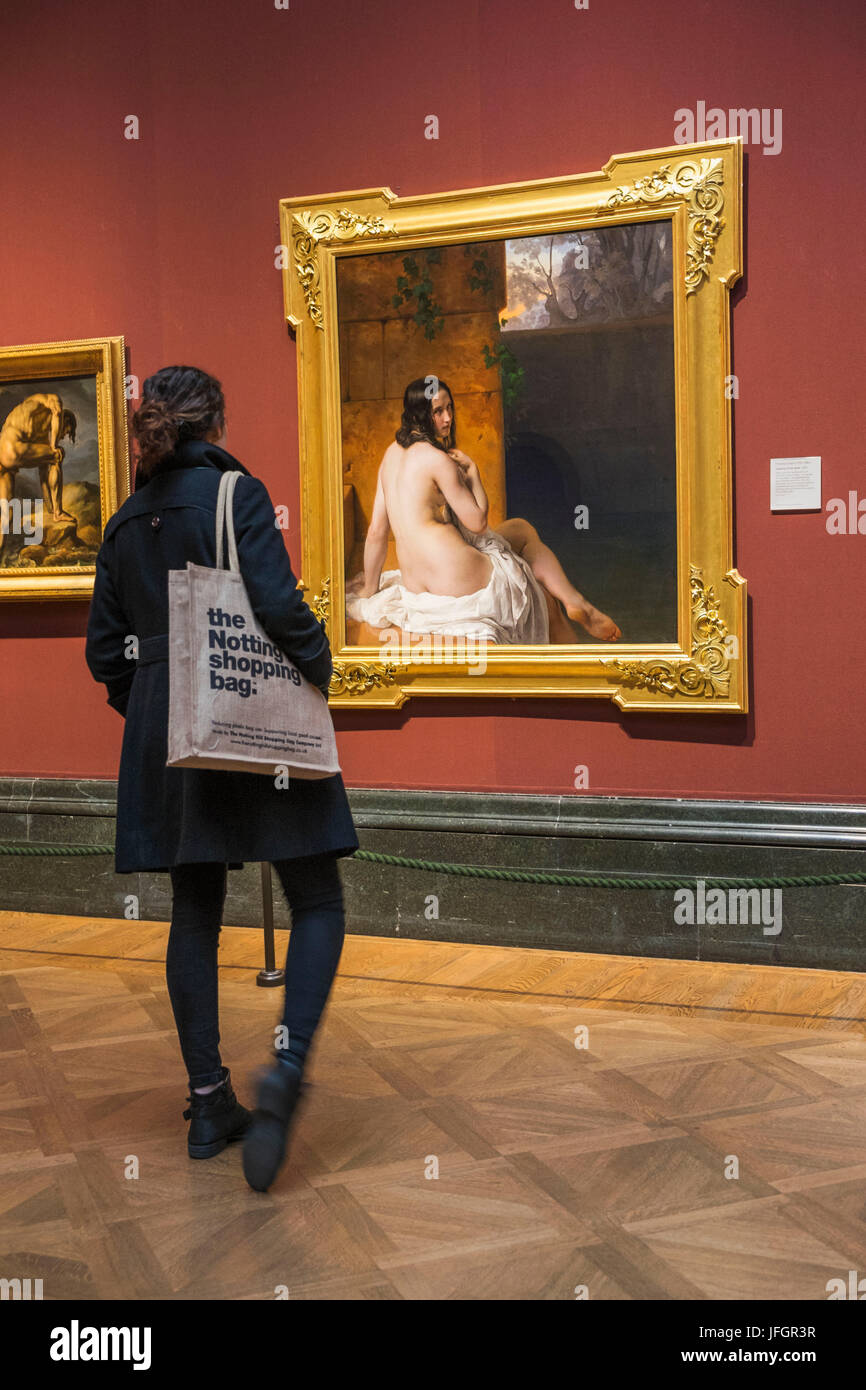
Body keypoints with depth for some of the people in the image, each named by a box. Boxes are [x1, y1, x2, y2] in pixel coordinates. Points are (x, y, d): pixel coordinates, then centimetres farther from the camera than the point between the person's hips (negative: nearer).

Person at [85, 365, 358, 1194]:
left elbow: (105, 651, 10)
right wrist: (317, 667, -3)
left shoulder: (125, 524, 10)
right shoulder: (236, 495, -7)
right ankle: (287, 1066, -17)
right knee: (318, 905, 3)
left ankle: (210, 1104, 17)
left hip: (165, 736, 6)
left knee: (194, 915, 12)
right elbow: (277, 603, -19)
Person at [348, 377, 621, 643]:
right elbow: (477, 521, -10)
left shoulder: (392, 453, 11)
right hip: (462, 584, -9)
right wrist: (472, 469, 3)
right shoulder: (437, 459, -15)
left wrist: (369, 590, 21)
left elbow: (376, 531, 12)